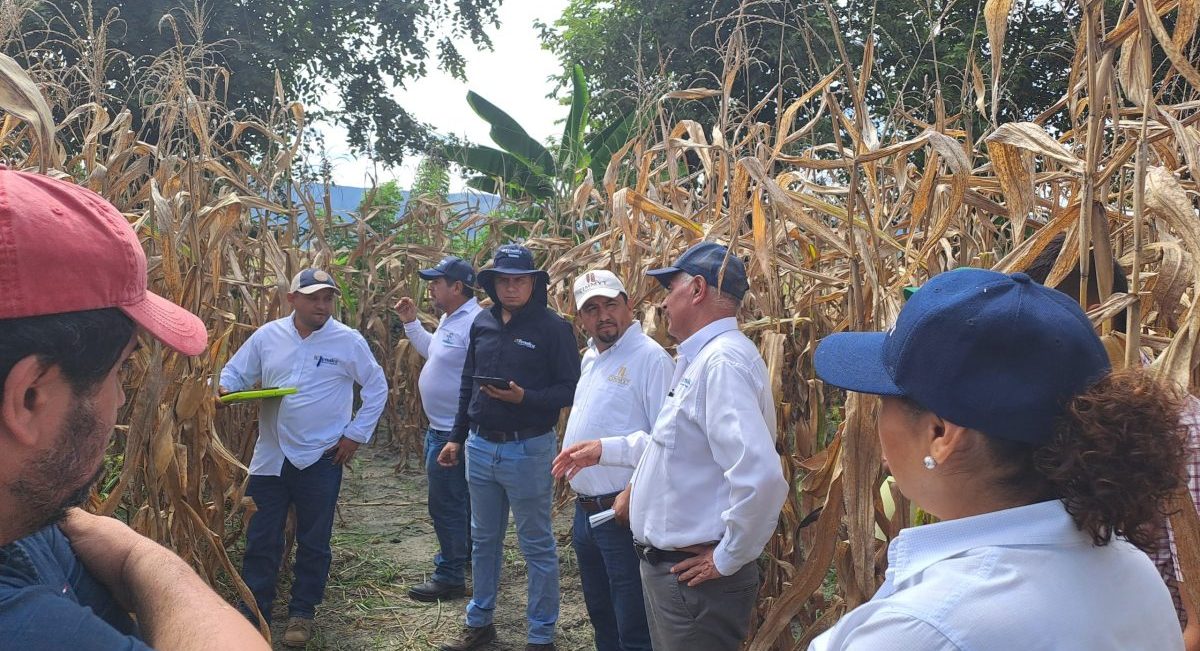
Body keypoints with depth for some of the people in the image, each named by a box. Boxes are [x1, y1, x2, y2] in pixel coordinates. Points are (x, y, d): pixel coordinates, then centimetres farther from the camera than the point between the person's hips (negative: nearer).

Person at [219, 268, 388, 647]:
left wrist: (356, 434, -4)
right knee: (261, 539, 9)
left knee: (313, 542, 10)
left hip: (321, 459, -2)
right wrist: (224, 389, -15)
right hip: (270, 455, 2)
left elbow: (377, 389, 0)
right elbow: (234, 373, 9)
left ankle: (302, 612, 26)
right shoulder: (267, 336, 0)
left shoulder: (349, 341, -7)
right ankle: (254, 611, 24)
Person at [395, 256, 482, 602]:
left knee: (446, 503, -1)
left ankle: (450, 577, 9)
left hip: (455, 432, -10)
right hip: (440, 428, 10)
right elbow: (433, 351, 25)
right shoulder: (449, 319, 8)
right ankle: (462, 551, 40)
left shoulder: (475, 323, -25)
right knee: (459, 498, 23)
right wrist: (411, 323, 14)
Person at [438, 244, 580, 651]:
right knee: (483, 540, 18)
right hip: (480, 447, 6)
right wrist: (456, 437, 14)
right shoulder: (482, 324, 7)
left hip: (527, 450, -6)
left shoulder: (553, 328, -10)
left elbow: (571, 389, -11)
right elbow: (467, 384, 14)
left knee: (536, 545, 5)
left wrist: (524, 397, -25)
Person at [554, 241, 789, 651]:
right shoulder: (702, 357, 11)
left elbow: (760, 474, -35)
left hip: (695, 579, -10)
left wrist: (728, 558, -23)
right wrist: (606, 449, 19)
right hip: (670, 566, 10)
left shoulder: (722, 360, -24)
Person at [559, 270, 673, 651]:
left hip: (624, 513, -9)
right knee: (601, 617, 22)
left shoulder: (650, 357, -16)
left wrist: (634, 493, -23)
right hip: (585, 511, 9)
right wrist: (582, 499, 17)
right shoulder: (589, 358, 12)